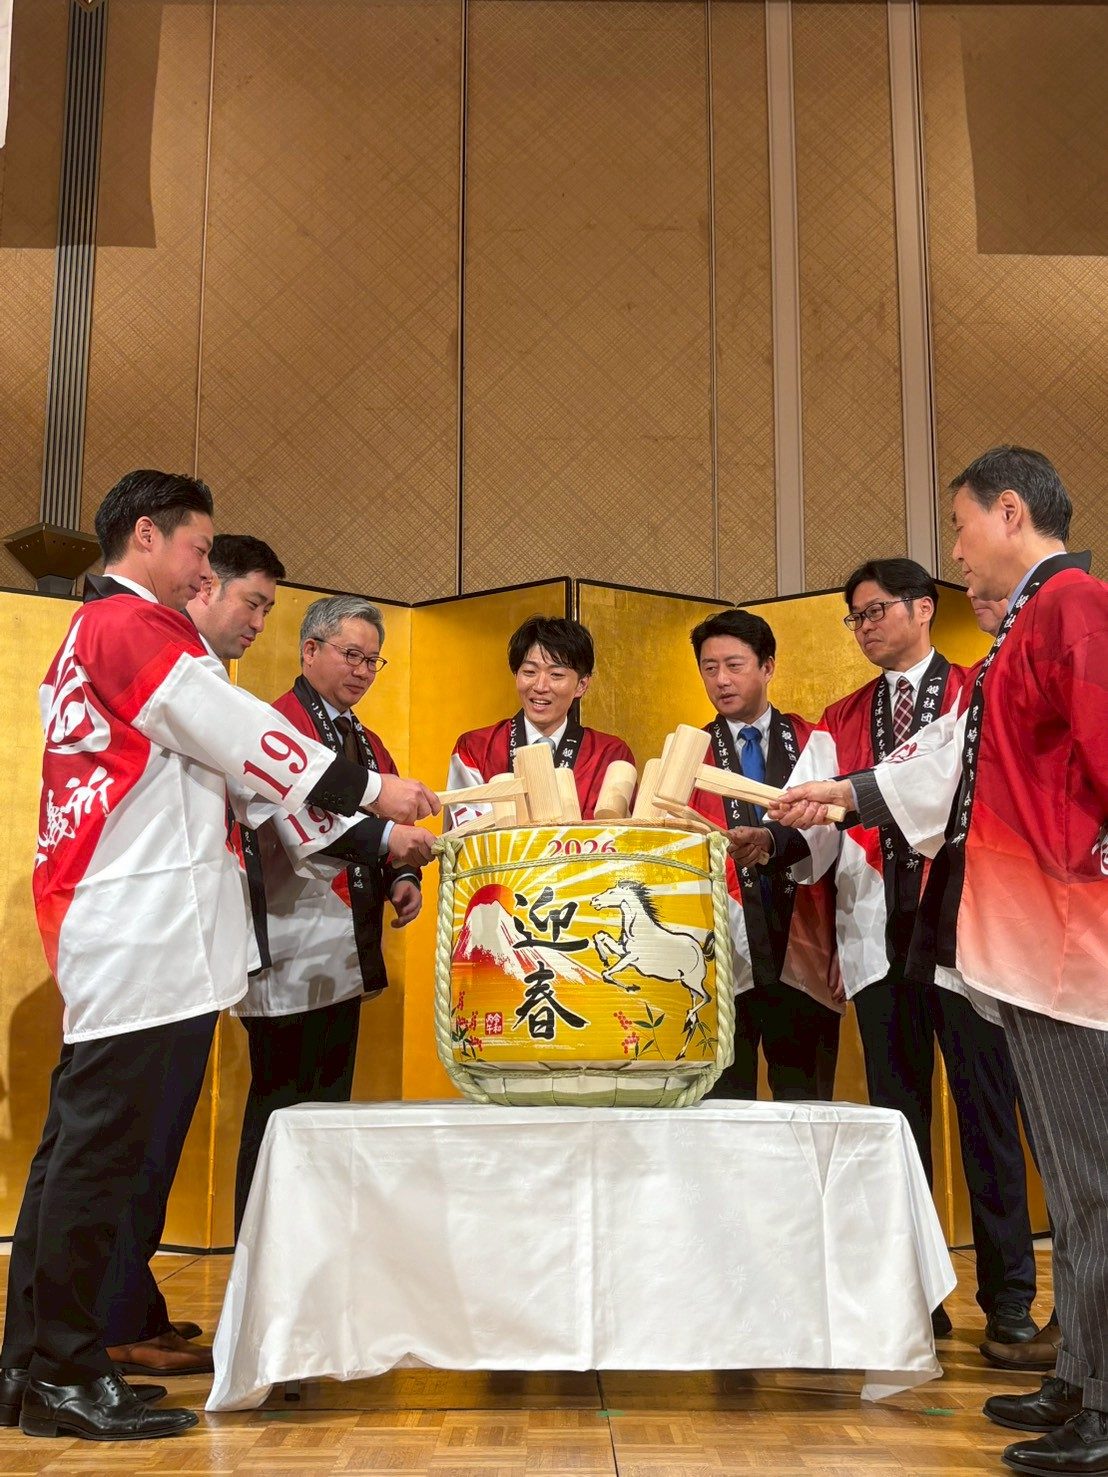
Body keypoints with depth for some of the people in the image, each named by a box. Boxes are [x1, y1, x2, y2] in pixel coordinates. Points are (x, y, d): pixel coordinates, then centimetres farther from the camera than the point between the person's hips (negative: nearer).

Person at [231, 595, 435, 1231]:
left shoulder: (368, 743, 21)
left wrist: (403, 878, 4)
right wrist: (384, 838, -31)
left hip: (348, 955, 9)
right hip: (293, 953, -9)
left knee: (330, 1108, 12)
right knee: (281, 1111, -3)